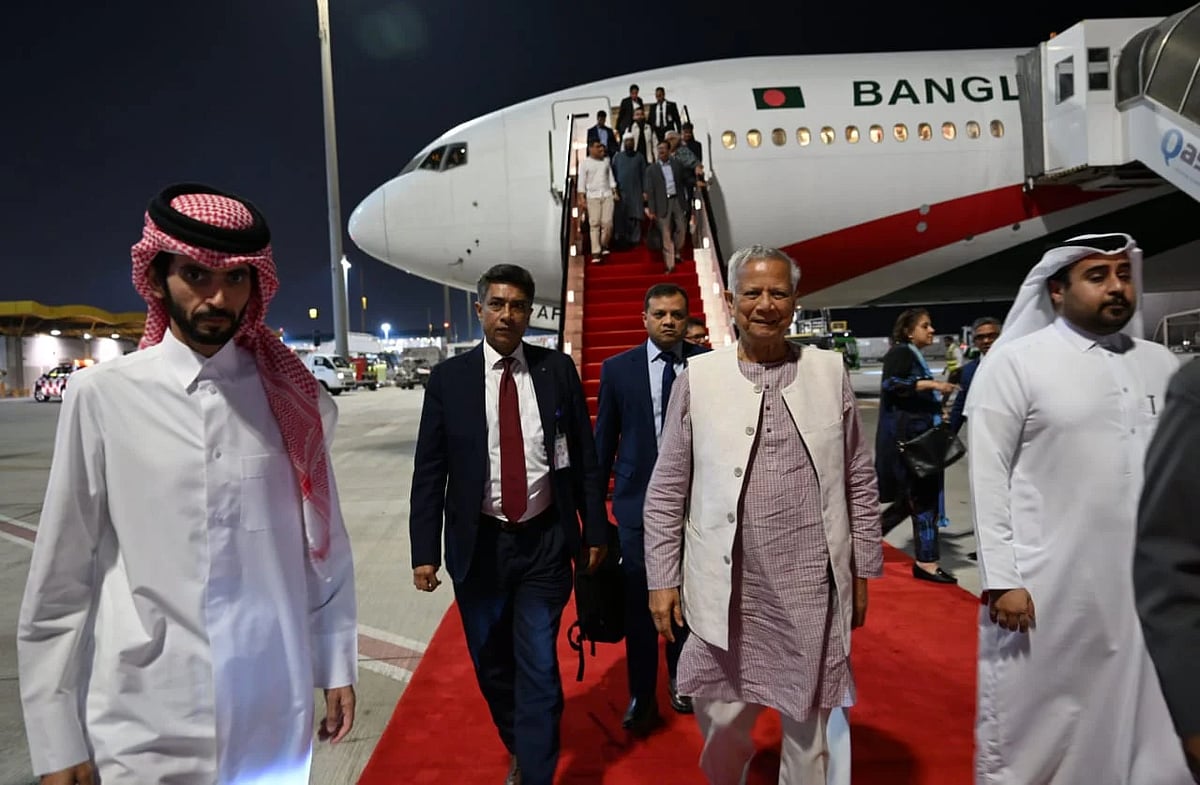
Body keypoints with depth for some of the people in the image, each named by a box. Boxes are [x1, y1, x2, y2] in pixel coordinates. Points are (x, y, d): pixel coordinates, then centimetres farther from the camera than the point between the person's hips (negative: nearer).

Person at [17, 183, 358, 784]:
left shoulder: (291, 396, -2)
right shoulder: (101, 396, -9)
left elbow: (325, 549, 3)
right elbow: (59, 581, -4)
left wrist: (336, 666, 6)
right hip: (145, 733, -1)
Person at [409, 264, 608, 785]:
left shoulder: (558, 369, -1)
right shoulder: (449, 378, -3)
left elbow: (584, 457, 3)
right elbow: (429, 470, -2)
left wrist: (595, 530, 3)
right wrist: (425, 551, -6)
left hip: (545, 543, -1)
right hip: (478, 545, 2)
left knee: (539, 667, 2)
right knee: (492, 664, 18)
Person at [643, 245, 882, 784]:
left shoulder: (829, 371, 1)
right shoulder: (698, 377, -3)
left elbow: (859, 480, 7)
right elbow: (666, 491, 0)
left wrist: (862, 571, 9)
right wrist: (661, 580, -1)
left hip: (813, 591, 1)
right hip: (725, 591, 0)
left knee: (811, 729, 16)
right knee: (723, 725, 15)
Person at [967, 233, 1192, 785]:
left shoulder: (1161, 364, 10)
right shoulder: (1015, 362, -5)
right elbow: (987, 477, -9)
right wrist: (1002, 579, -13)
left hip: (1147, 584, 5)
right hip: (1047, 584, -4)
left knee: (1145, 723, 15)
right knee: (1031, 726, 7)